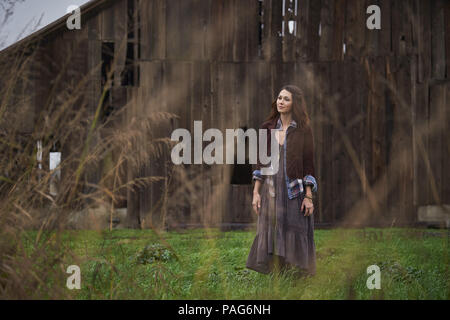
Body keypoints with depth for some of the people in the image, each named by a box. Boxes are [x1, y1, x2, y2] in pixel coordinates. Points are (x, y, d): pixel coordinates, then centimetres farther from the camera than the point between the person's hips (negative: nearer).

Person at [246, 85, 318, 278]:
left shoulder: (303, 130, -1)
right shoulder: (268, 128, 8)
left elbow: (308, 164, -3)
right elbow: (261, 162, 10)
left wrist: (308, 197, -9)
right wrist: (256, 192, 4)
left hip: (294, 192, -3)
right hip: (271, 189, 3)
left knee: (295, 237, -2)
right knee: (270, 236, 2)